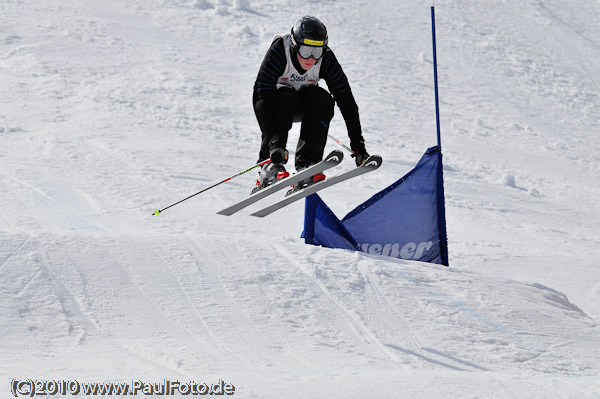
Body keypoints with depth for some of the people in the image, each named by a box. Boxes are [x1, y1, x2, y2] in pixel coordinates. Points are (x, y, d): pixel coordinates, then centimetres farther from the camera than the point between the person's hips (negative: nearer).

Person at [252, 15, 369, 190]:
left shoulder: (325, 58, -24)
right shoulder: (279, 51, -32)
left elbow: (347, 101, -21)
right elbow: (262, 96, -38)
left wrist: (358, 146, -26)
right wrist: (274, 141, -49)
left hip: (304, 104, 2)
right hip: (276, 102, -2)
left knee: (322, 99, -29)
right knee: (286, 95, -34)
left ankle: (306, 164, -31)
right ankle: (269, 166, -36)